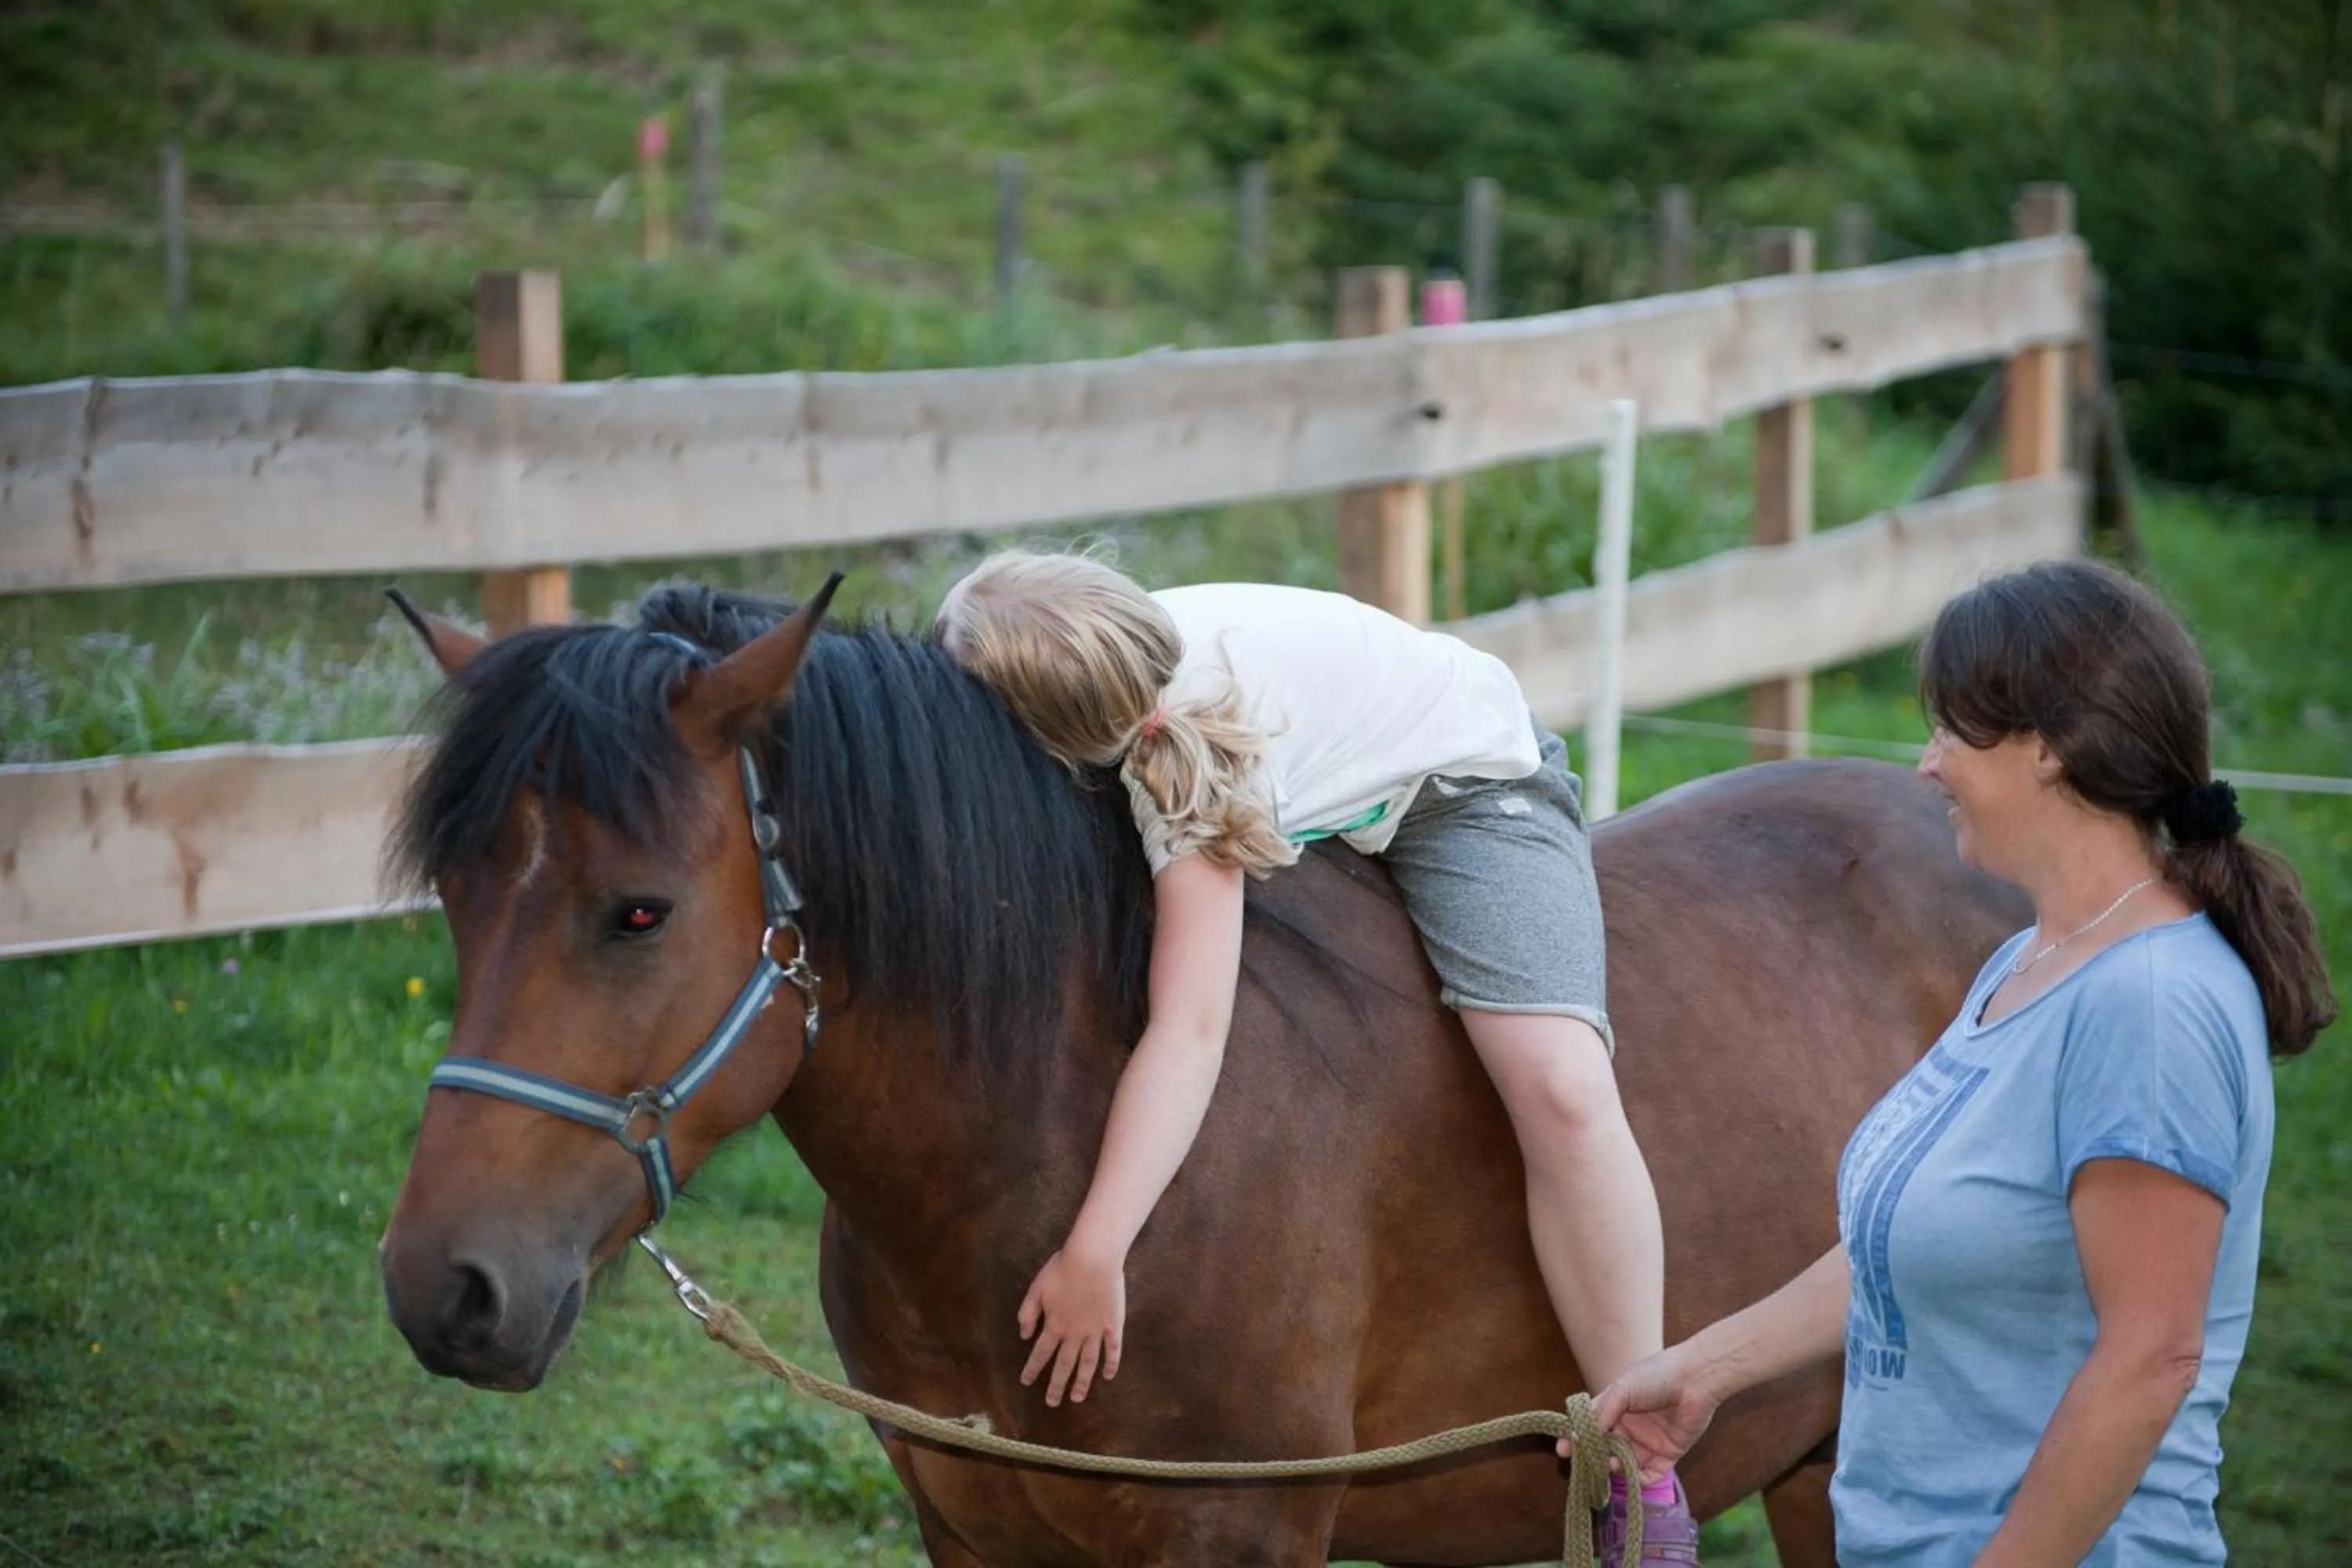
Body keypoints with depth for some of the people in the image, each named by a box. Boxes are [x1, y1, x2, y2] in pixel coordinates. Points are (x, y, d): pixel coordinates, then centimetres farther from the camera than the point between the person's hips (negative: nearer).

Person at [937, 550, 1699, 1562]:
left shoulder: (1195, 741, -41)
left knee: (1560, 1091, -28)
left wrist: (1093, 1257, -51)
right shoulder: (1079, 682, -20)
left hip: (1464, 784, -8)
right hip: (1316, 797, 8)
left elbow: (1190, 1031, -47)